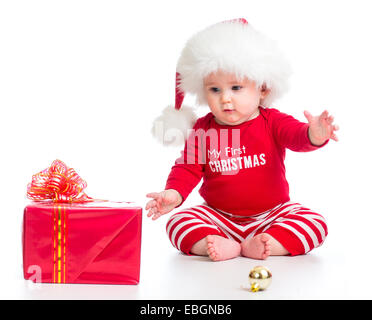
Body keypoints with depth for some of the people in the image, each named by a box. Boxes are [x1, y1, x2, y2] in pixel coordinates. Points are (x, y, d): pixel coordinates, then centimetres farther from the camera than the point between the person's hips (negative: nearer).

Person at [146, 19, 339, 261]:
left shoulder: (273, 122, -7)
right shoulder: (202, 129, -2)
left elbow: (298, 135, -25)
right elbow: (187, 169, -1)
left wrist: (314, 135, -50)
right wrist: (173, 194, -22)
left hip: (274, 213, -1)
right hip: (218, 218, 1)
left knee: (316, 224, -22)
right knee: (178, 223, -19)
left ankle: (255, 247, -29)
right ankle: (224, 247, -35)